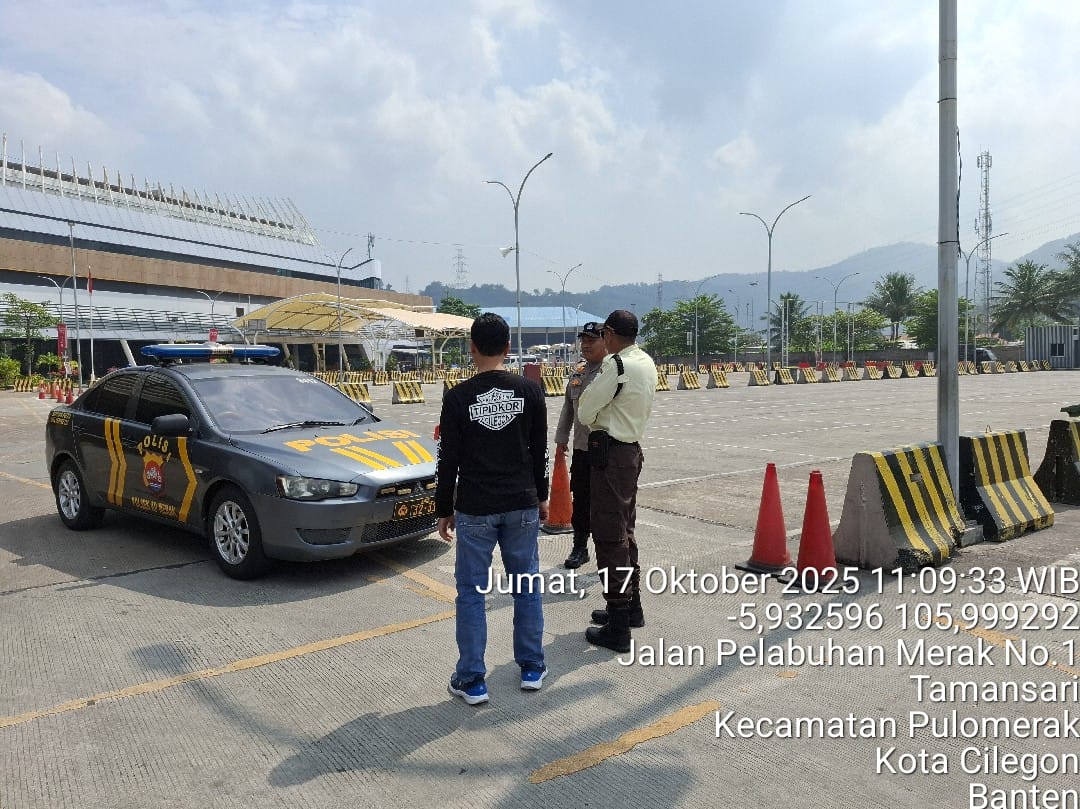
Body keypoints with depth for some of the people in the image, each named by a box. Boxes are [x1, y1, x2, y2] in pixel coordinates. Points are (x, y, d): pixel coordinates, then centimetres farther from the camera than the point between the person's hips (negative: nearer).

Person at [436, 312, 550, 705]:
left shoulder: (458, 397, -9)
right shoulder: (530, 391, -2)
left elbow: (448, 462, -5)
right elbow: (539, 451, 5)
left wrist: (444, 510, 5)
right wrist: (540, 496, 17)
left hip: (475, 509, -3)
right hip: (522, 506, 3)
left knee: (471, 591, 7)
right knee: (526, 585, 14)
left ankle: (471, 681, 13)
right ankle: (532, 669, 25)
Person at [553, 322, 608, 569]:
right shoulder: (579, 371, 12)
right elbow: (568, 406, 19)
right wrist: (562, 437, 18)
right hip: (581, 447, 7)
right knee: (580, 499, 13)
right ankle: (580, 548, 27)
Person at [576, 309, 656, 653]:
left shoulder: (615, 364, -19)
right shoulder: (647, 363, 9)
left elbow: (585, 413, -14)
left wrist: (586, 396, 6)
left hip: (609, 453, -9)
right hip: (633, 447, 10)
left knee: (609, 536, -4)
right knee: (625, 531, 20)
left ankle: (618, 629, 2)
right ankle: (632, 607, 34)